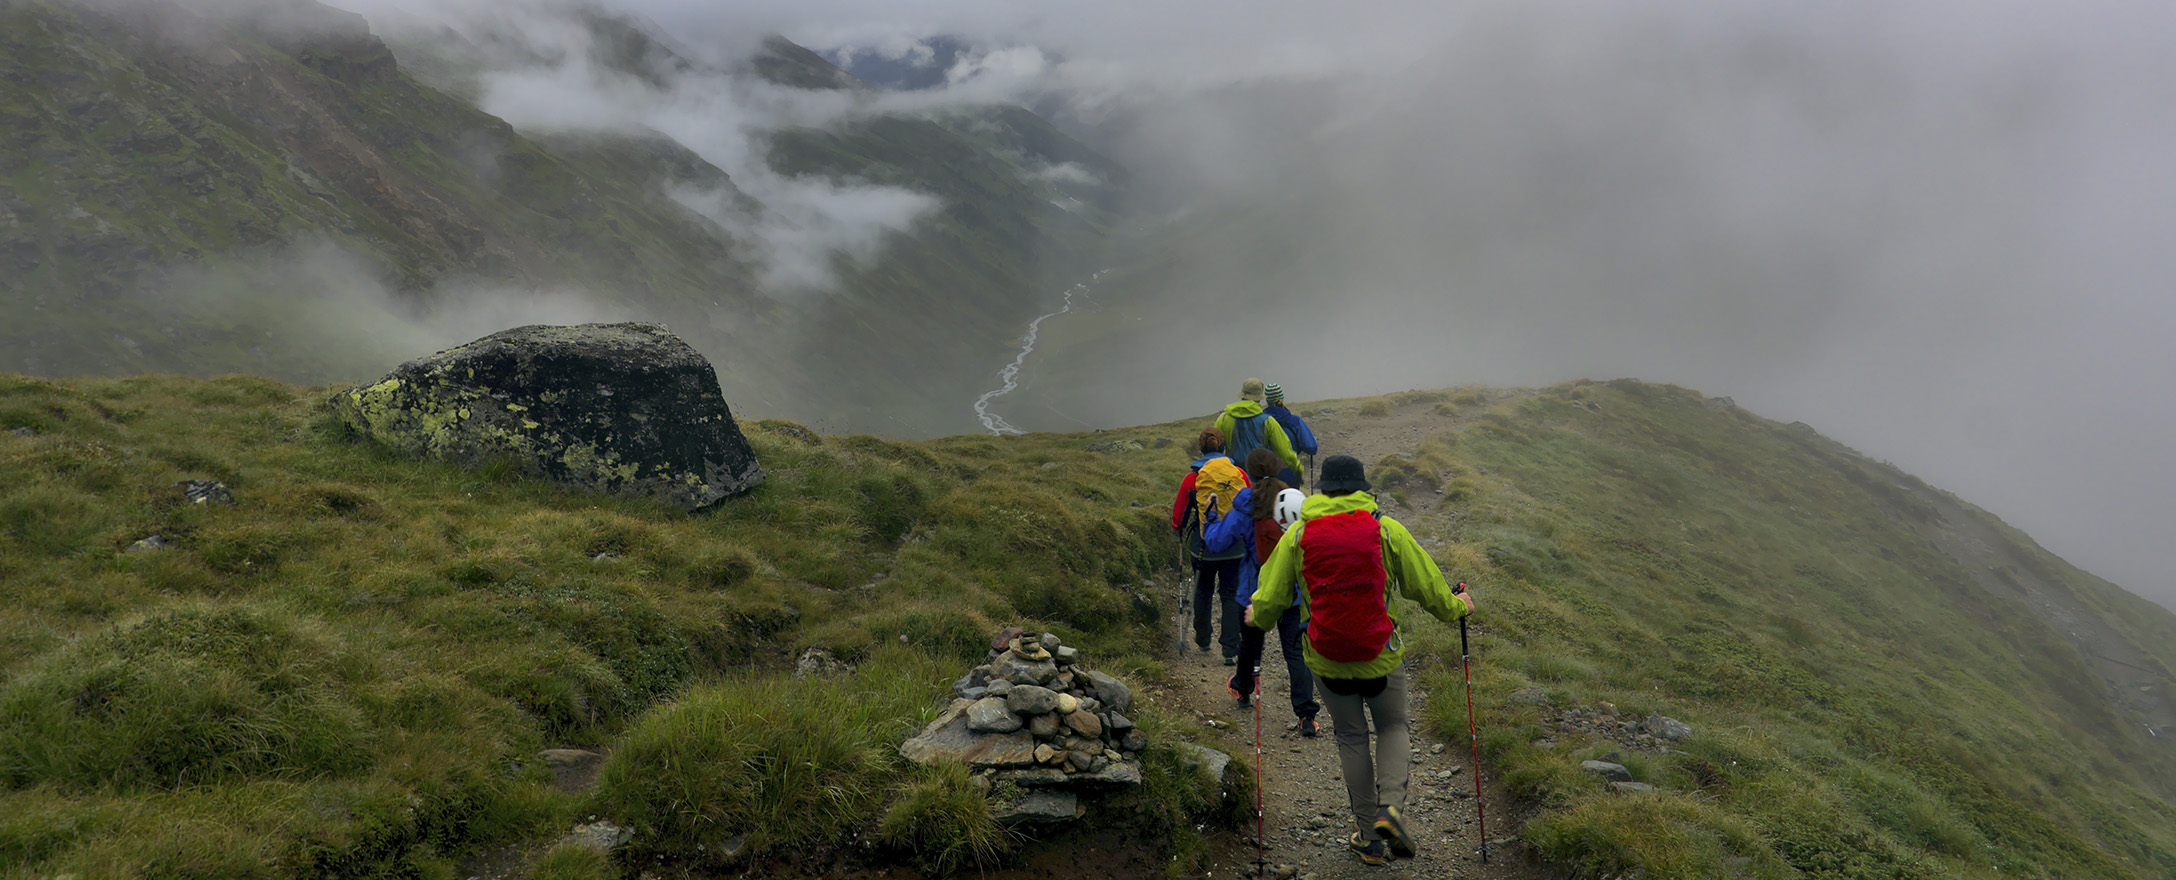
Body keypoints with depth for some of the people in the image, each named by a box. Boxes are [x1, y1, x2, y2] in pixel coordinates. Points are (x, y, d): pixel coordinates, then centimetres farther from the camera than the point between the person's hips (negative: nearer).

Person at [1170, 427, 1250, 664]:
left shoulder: (1193, 478, -9)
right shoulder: (1239, 474, -4)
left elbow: (1178, 516, -2)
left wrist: (1181, 531, 20)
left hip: (1205, 546, -1)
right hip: (1235, 547, 1)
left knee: (1203, 591, 21)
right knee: (1230, 595, 8)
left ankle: (1202, 641, 33)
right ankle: (1230, 651, 1)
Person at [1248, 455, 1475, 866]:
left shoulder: (1298, 534, -5)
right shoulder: (1387, 530, -7)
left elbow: (1270, 596, 2)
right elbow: (1426, 584, 1)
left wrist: (1256, 617, 24)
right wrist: (1455, 607, 21)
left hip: (1327, 661, 1)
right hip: (1381, 657, -1)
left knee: (1351, 739, 17)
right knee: (1393, 728, 21)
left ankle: (1369, 837, 20)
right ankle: (1391, 806, -2)